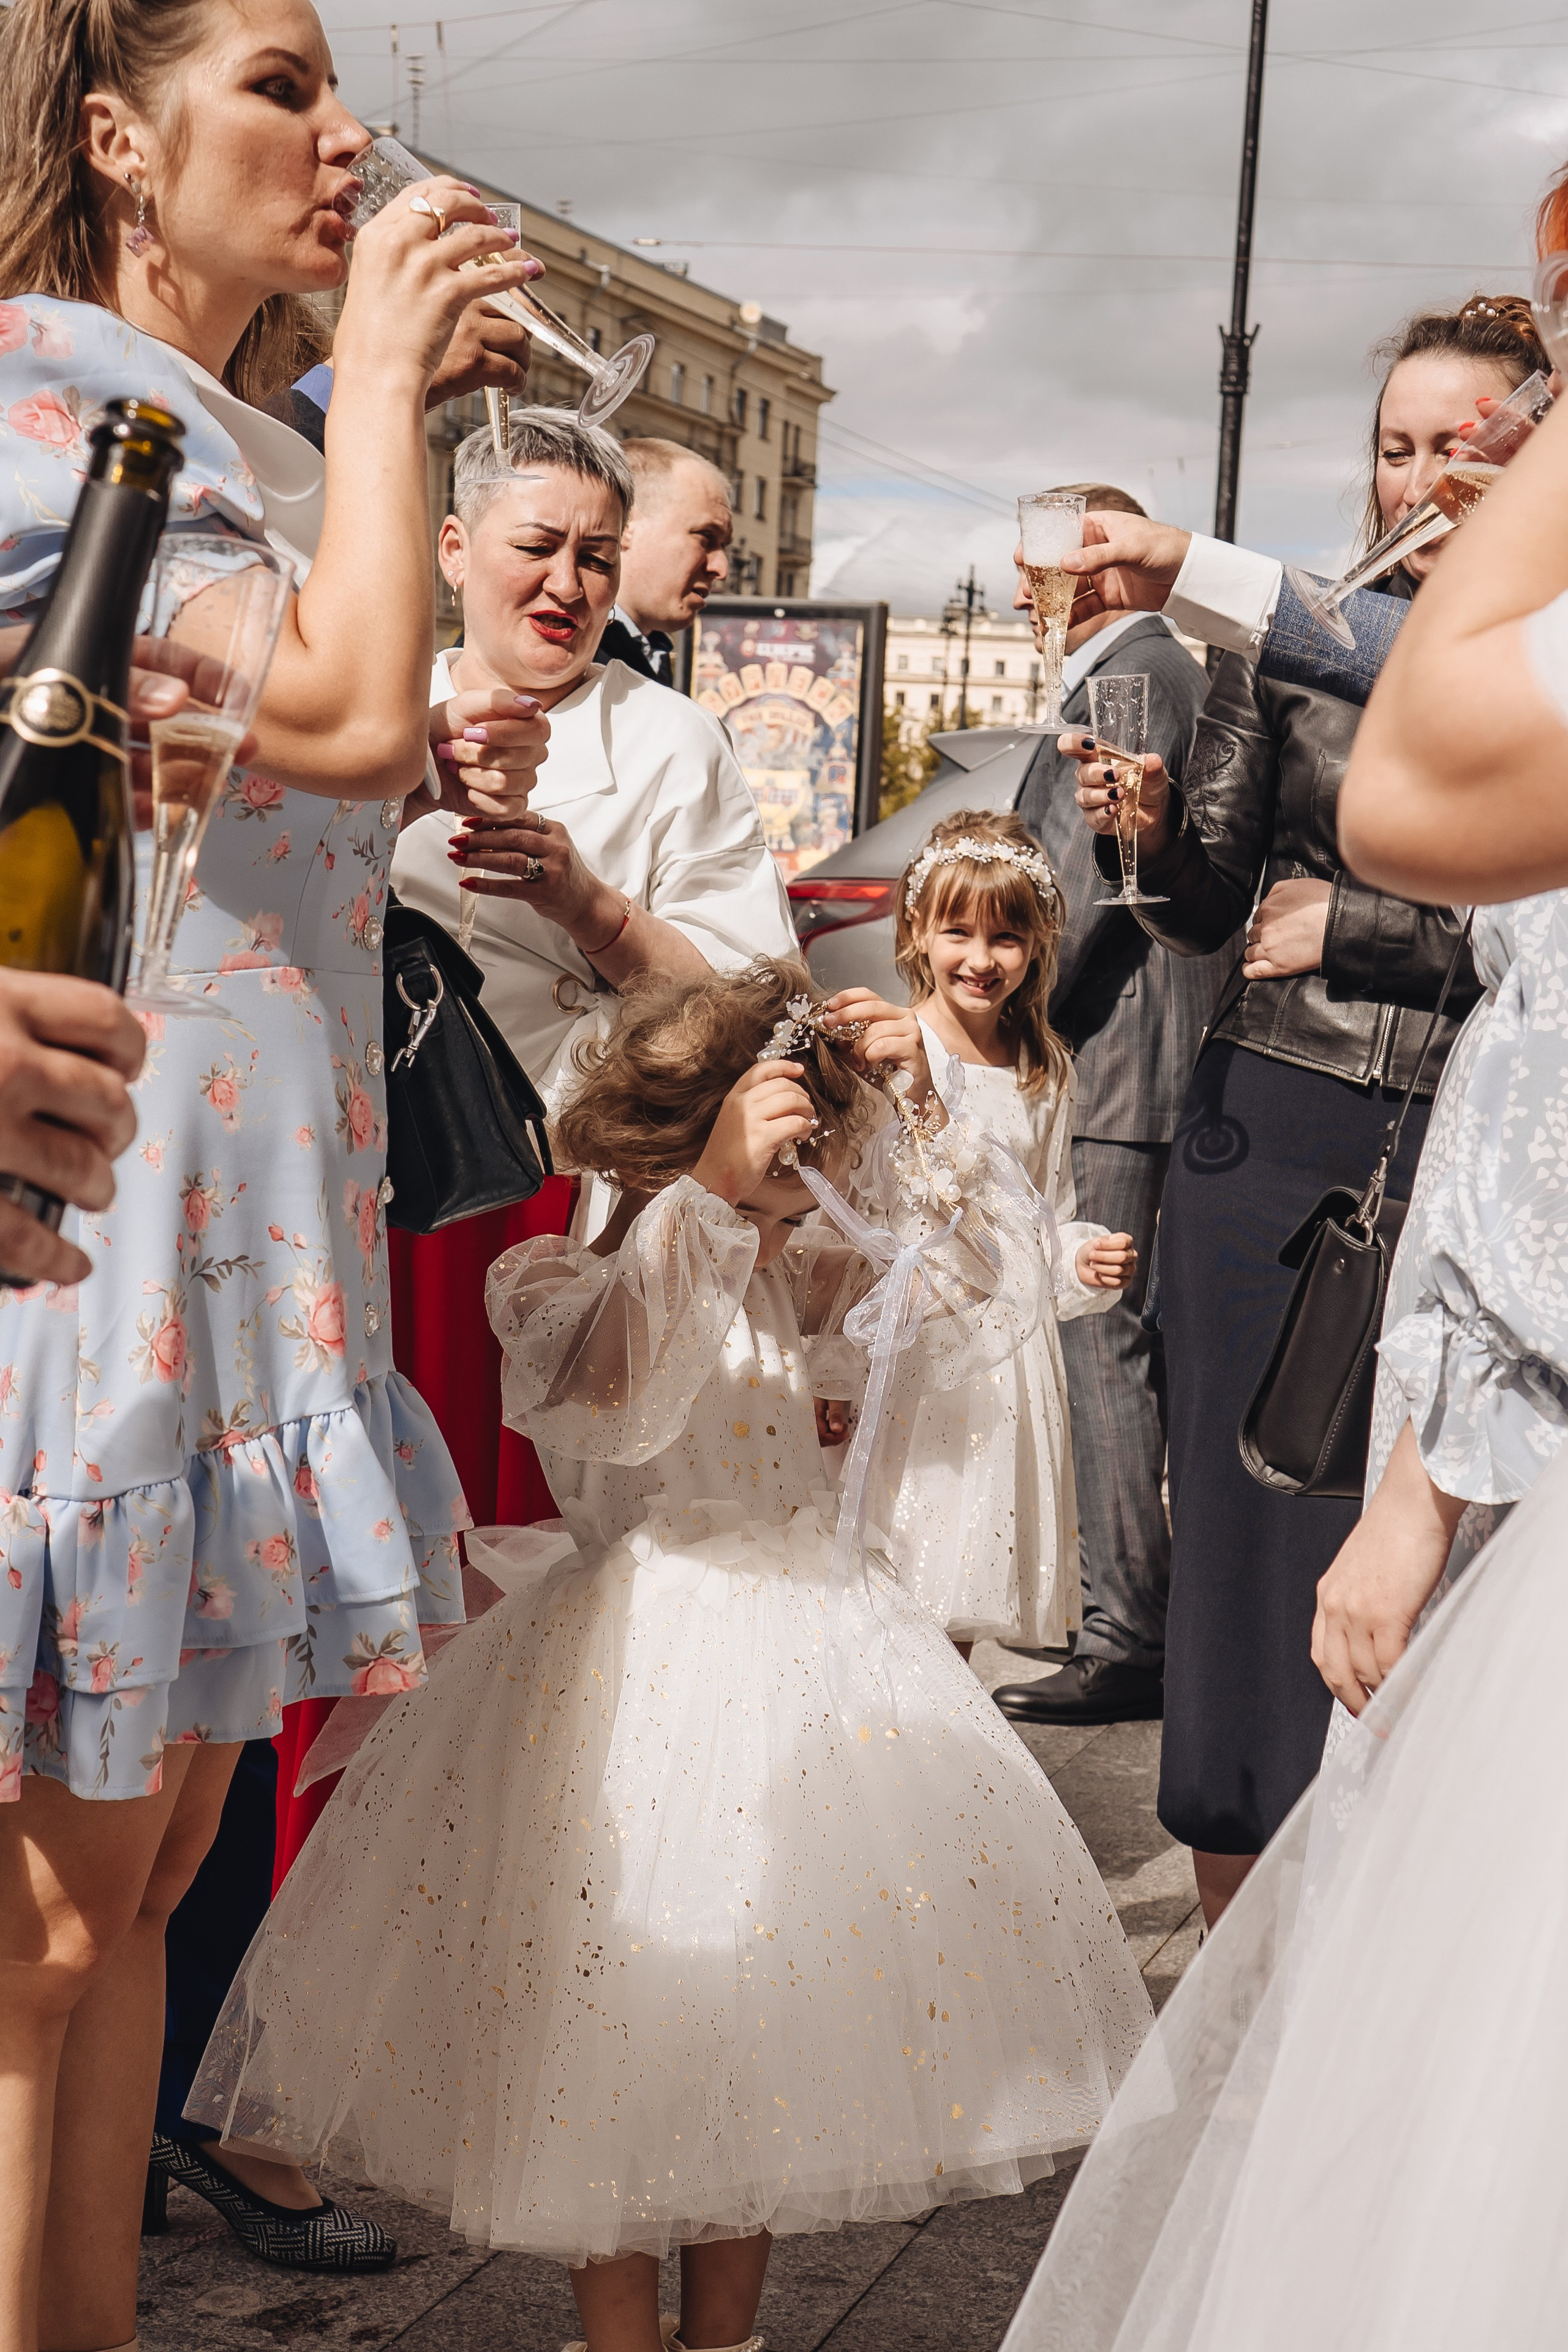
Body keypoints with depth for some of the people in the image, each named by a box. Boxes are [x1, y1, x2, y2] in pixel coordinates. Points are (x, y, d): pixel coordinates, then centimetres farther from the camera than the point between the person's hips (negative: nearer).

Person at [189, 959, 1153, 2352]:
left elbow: (984, 1307, -1)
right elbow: (622, 1392, -32)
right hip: (637, 1672, -6)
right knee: (630, 2031, 1)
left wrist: (925, 1115, -9)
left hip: (808, 1651, 6)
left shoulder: (797, 1274, 6)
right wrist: (713, 1185, -38)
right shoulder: (550, 1287, -11)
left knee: (775, 2017, 13)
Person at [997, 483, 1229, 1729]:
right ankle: (1195, 1618, 21)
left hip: (1123, 1065, -11)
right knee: (1165, 1345, 14)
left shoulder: (1133, 675, -11)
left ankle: (1126, 1639, -6)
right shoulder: (1176, 672, 22)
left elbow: (1082, 884, -19)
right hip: (1177, 1063, 11)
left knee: (1107, 1343, -9)